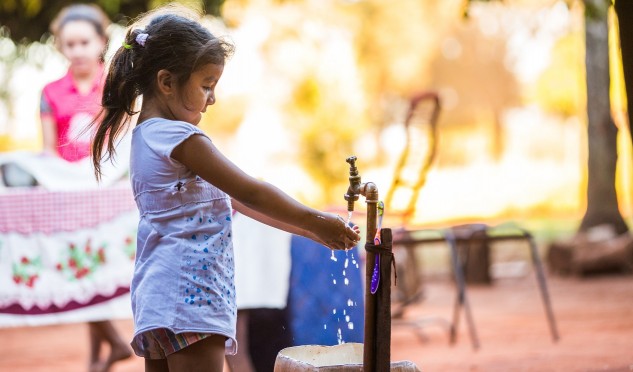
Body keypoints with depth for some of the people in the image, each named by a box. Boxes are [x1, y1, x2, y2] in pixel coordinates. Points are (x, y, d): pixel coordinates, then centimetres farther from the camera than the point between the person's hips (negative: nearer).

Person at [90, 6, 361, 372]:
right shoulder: (180, 138, -12)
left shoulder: (148, 137, 18)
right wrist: (315, 222, -3)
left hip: (158, 297, 10)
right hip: (190, 297, -10)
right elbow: (251, 193, -13)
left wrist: (310, 228, 16)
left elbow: (232, 198, 19)